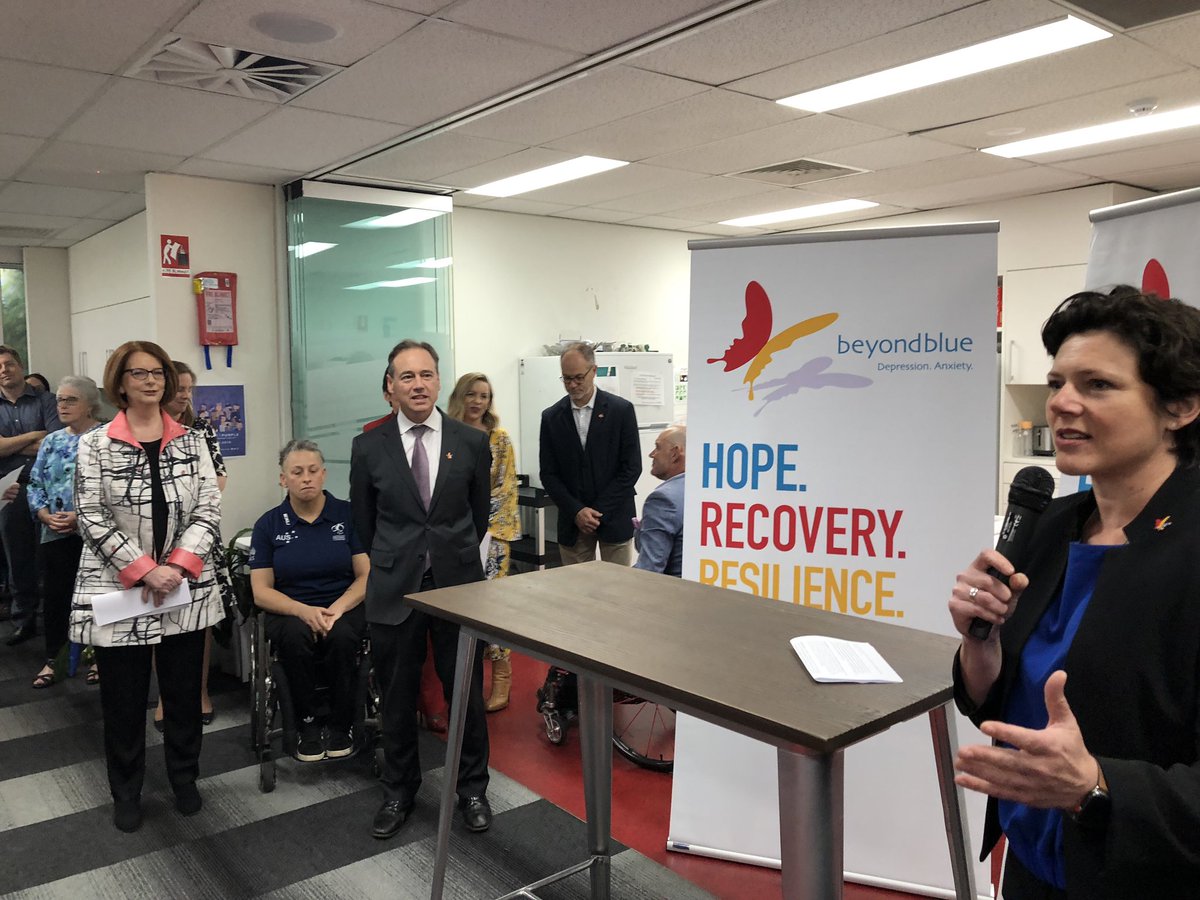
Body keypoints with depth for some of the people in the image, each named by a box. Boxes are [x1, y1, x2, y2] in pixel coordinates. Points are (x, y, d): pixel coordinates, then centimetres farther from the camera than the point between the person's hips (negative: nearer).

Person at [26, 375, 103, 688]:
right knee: (54, 597, 8)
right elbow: (35, 485, 12)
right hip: (55, 534, 5)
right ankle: (52, 659, 22)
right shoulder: (51, 441, 13)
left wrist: (82, 517, -19)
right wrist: (46, 516, -6)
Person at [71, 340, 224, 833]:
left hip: (187, 589, 2)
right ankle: (126, 792, 28)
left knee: (184, 692, 12)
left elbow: (209, 510, -1)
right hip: (117, 591, -2)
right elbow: (93, 519, -7)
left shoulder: (191, 441, 4)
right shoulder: (94, 445, -2)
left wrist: (178, 566, -14)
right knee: (123, 699, 9)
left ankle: (184, 778, 32)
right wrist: (144, 570, -16)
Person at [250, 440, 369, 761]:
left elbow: (367, 575, -1)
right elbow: (261, 591, 0)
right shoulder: (269, 524, 3)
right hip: (290, 612, 1)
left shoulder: (348, 514, 1)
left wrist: (337, 608, -20)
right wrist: (304, 611, -19)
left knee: (343, 636, -33)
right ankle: (307, 724, -12)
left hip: (344, 607, 0)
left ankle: (342, 725, -11)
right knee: (295, 636, -33)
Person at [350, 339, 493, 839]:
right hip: (394, 591, 0)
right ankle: (398, 792, 33)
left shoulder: (471, 442, -2)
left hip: (459, 585, 0)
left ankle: (472, 789, 31)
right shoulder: (368, 447, -2)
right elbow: (364, 522, 9)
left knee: (467, 694, 10)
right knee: (397, 699, 12)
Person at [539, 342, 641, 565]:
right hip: (572, 522, 2)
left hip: (614, 519, -2)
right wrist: (576, 511, -10)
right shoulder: (551, 417, 3)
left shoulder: (621, 410, -4)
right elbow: (548, 474, 3)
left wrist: (598, 511, -10)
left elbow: (632, 467, -6)